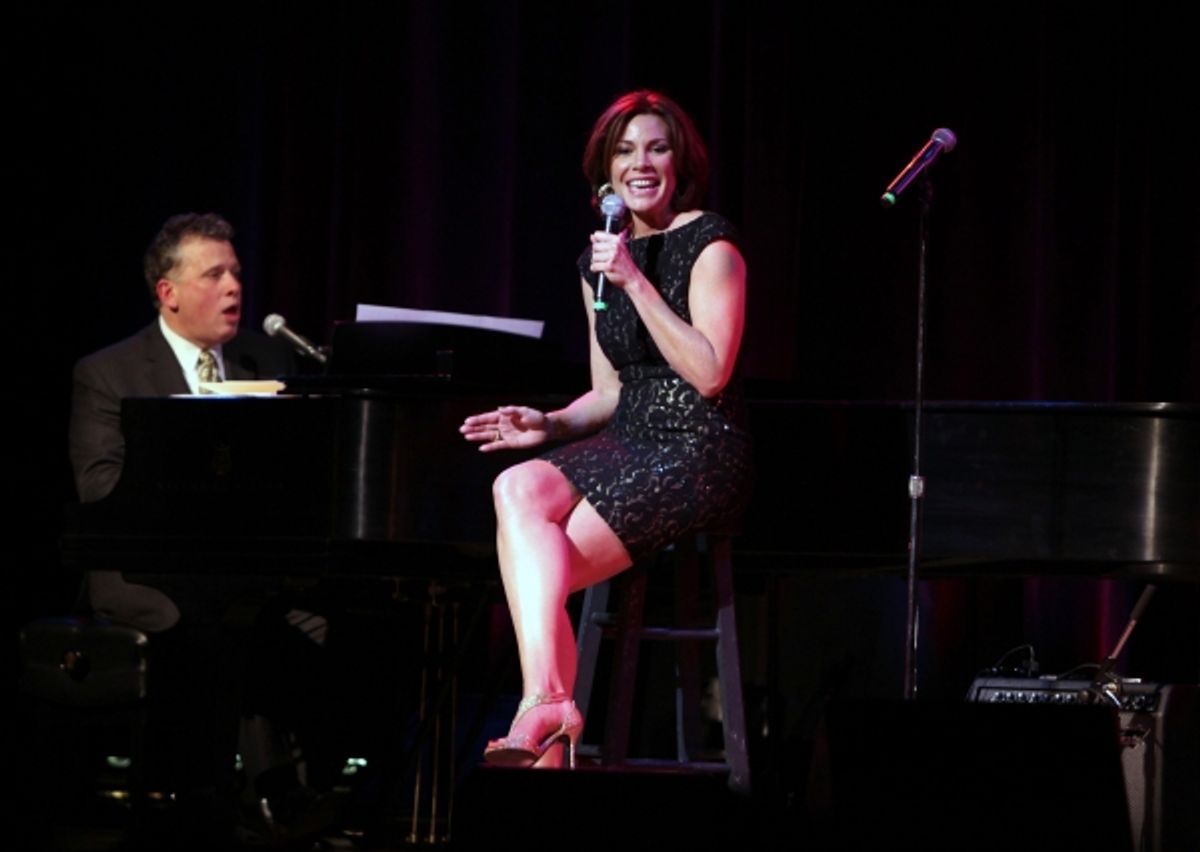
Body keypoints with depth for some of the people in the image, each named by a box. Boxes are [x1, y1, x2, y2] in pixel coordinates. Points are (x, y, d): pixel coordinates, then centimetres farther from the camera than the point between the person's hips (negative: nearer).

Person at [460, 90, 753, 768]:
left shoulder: (711, 247, -6)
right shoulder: (600, 259, 15)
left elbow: (710, 374, -17)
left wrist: (637, 283, -18)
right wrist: (549, 425, -1)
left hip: (700, 453, -6)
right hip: (629, 443, 6)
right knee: (518, 491, -26)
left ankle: (544, 711, -19)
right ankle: (548, 704, -35)